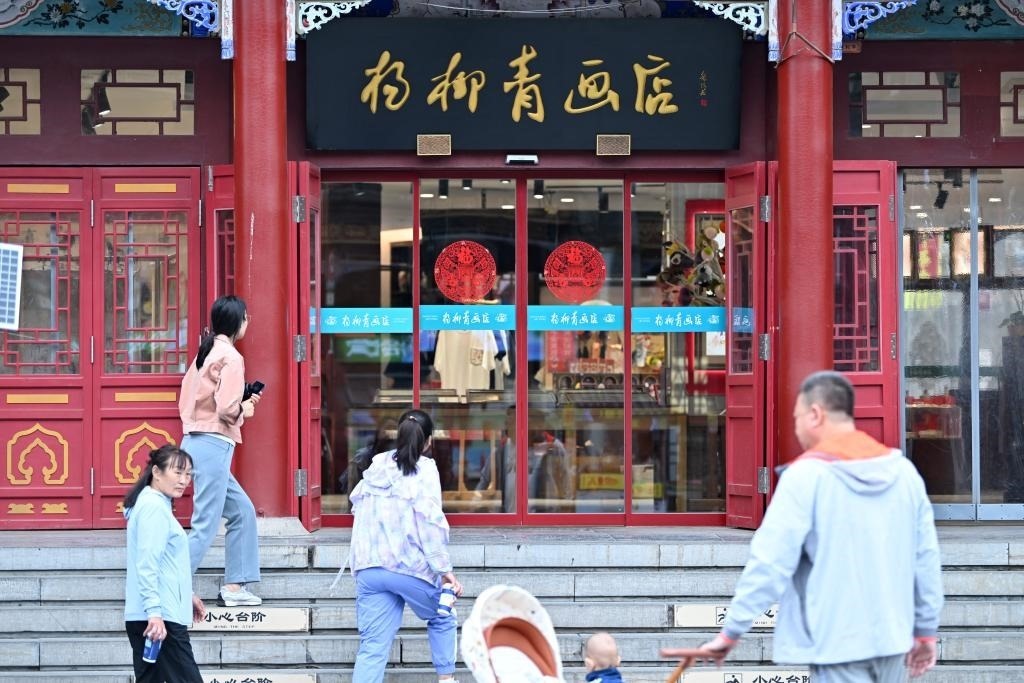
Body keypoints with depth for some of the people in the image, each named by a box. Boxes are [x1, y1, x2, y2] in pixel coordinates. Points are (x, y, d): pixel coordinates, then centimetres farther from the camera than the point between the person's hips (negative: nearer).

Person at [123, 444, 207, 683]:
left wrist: (187, 596, 34)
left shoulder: (156, 505, 20)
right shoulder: (154, 507, -11)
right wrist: (155, 611, -26)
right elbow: (147, 565, -20)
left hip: (148, 618, 10)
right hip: (161, 618, -10)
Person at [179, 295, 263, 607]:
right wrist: (245, 410, 1)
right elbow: (227, 408, -21)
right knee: (205, 527, -8)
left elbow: (185, 402, 17)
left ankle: (234, 586, 17)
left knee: (242, 511, 18)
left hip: (194, 440, 10)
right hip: (213, 445, -10)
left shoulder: (205, 353, 15)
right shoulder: (231, 357, -11)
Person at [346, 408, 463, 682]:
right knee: (442, 618, 24)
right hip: (410, 566, -4)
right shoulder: (424, 469, -3)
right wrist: (444, 569, -11)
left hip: (368, 568, 4)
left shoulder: (375, 467, 14)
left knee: (372, 646, 0)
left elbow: (357, 507, 13)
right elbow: (430, 520, -11)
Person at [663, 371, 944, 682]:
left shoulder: (807, 475, -11)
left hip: (838, 642, -6)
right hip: (892, 638, 6)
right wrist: (925, 630, 18)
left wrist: (731, 631, -8)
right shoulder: (904, 472, 6)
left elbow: (770, 561, -14)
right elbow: (926, 557, 9)